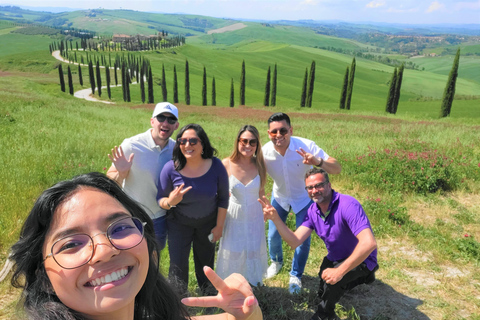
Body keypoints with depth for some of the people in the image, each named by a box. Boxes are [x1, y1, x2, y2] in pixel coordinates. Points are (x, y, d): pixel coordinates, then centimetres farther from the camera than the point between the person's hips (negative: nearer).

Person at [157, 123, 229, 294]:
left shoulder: (216, 166, -19)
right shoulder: (171, 168, -22)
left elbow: (223, 198, -6)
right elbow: (160, 199, -10)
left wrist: (219, 226, -2)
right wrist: (170, 202, -34)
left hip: (208, 222, 1)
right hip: (179, 223, -1)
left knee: (205, 260, 19)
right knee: (178, 265, 0)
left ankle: (207, 292, 48)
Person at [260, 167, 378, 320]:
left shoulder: (348, 205, -34)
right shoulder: (313, 211, -12)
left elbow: (369, 243, -44)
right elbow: (295, 241, -20)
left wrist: (340, 271, -43)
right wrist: (275, 219, -34)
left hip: (361, 259, -7)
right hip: (336, 258, 8)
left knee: (332, 279, -33)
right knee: (323, 293, 22)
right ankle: (363, 276, 40)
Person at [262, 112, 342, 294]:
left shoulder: (306, 146, -32)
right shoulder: (265, 152, -26)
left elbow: (337, 169, -34)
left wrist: (318, 162, -53)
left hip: (304, 198, -2)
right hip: (279, 197, 2)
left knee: (303, 239, 2)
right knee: (273, 235, 11)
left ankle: (296, 275, 30)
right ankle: (276, 262, 45)